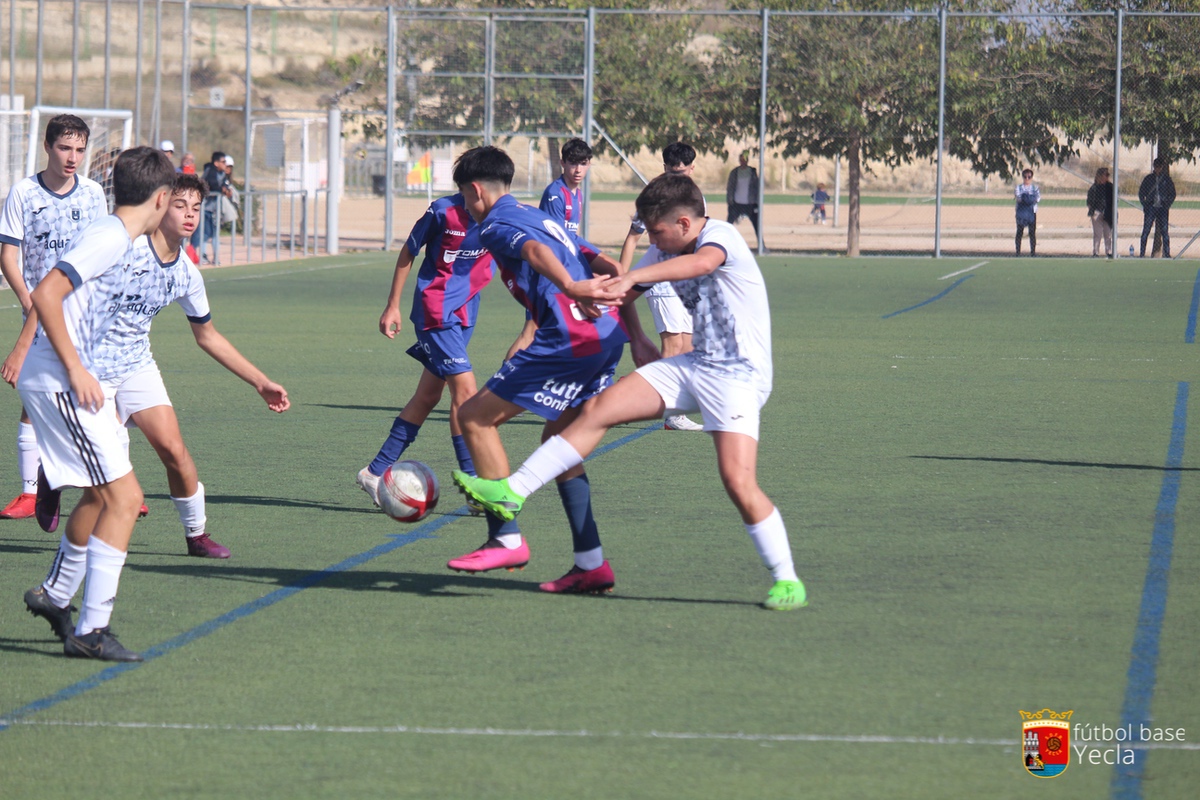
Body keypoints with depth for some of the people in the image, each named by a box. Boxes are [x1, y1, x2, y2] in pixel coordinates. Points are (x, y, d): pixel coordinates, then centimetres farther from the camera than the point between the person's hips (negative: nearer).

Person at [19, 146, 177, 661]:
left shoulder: (114, 237, 15)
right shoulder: (111, 238, -15)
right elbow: (45, 295, -24)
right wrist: (76, 370, -21)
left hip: (62, 382, 10)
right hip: (57, 383, -10)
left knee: (102, 495, 24)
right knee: (124, 498, -11)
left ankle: (56, 595, 39)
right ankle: (90, 631, -11)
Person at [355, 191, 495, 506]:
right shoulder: (444, 211, -14)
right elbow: (408, 253, -2)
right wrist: (392, 306, 1)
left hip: (465, 313, 6)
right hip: (436, 310, -6)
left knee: (428, 396, 11)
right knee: (465, 388, -14)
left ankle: (376, 471, 21)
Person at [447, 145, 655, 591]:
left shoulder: (495, 225, 2)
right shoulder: (543, 217, 28)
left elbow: (534, 250, -22)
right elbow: (609, 270, 23)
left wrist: (570, 288, -40)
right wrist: (636, 336, 20)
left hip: (571, 338, -9)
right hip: (610, 333, 9)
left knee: (475, 417, 0)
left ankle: (505, 541, -2)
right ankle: (592, 564, 16)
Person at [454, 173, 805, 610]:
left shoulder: (721, 236, -15)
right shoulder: (670, 253, 10)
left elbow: (701, 262, -39)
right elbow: (621, 294, 23)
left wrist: (632, 277, -49)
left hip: (738, 374, -8)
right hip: (693, 365, 8)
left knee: (738, 481, -20)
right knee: (599, 409, -4)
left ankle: (787, 581, -5)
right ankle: (513, 492, -2)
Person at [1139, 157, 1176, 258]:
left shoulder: (1167, 179, 7)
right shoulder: (1148, 178, 7)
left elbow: (1172, 194, 11)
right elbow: (1141, 193, 10)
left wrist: (1167, 205, -1)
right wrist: (1145, 205, -1)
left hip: (1163, 208, 0)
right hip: (1150, 208, 0)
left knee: (1165, 232, -1)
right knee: (1146, 231, -5)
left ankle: (1167, 254, 3)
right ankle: (1142, 254, -3)